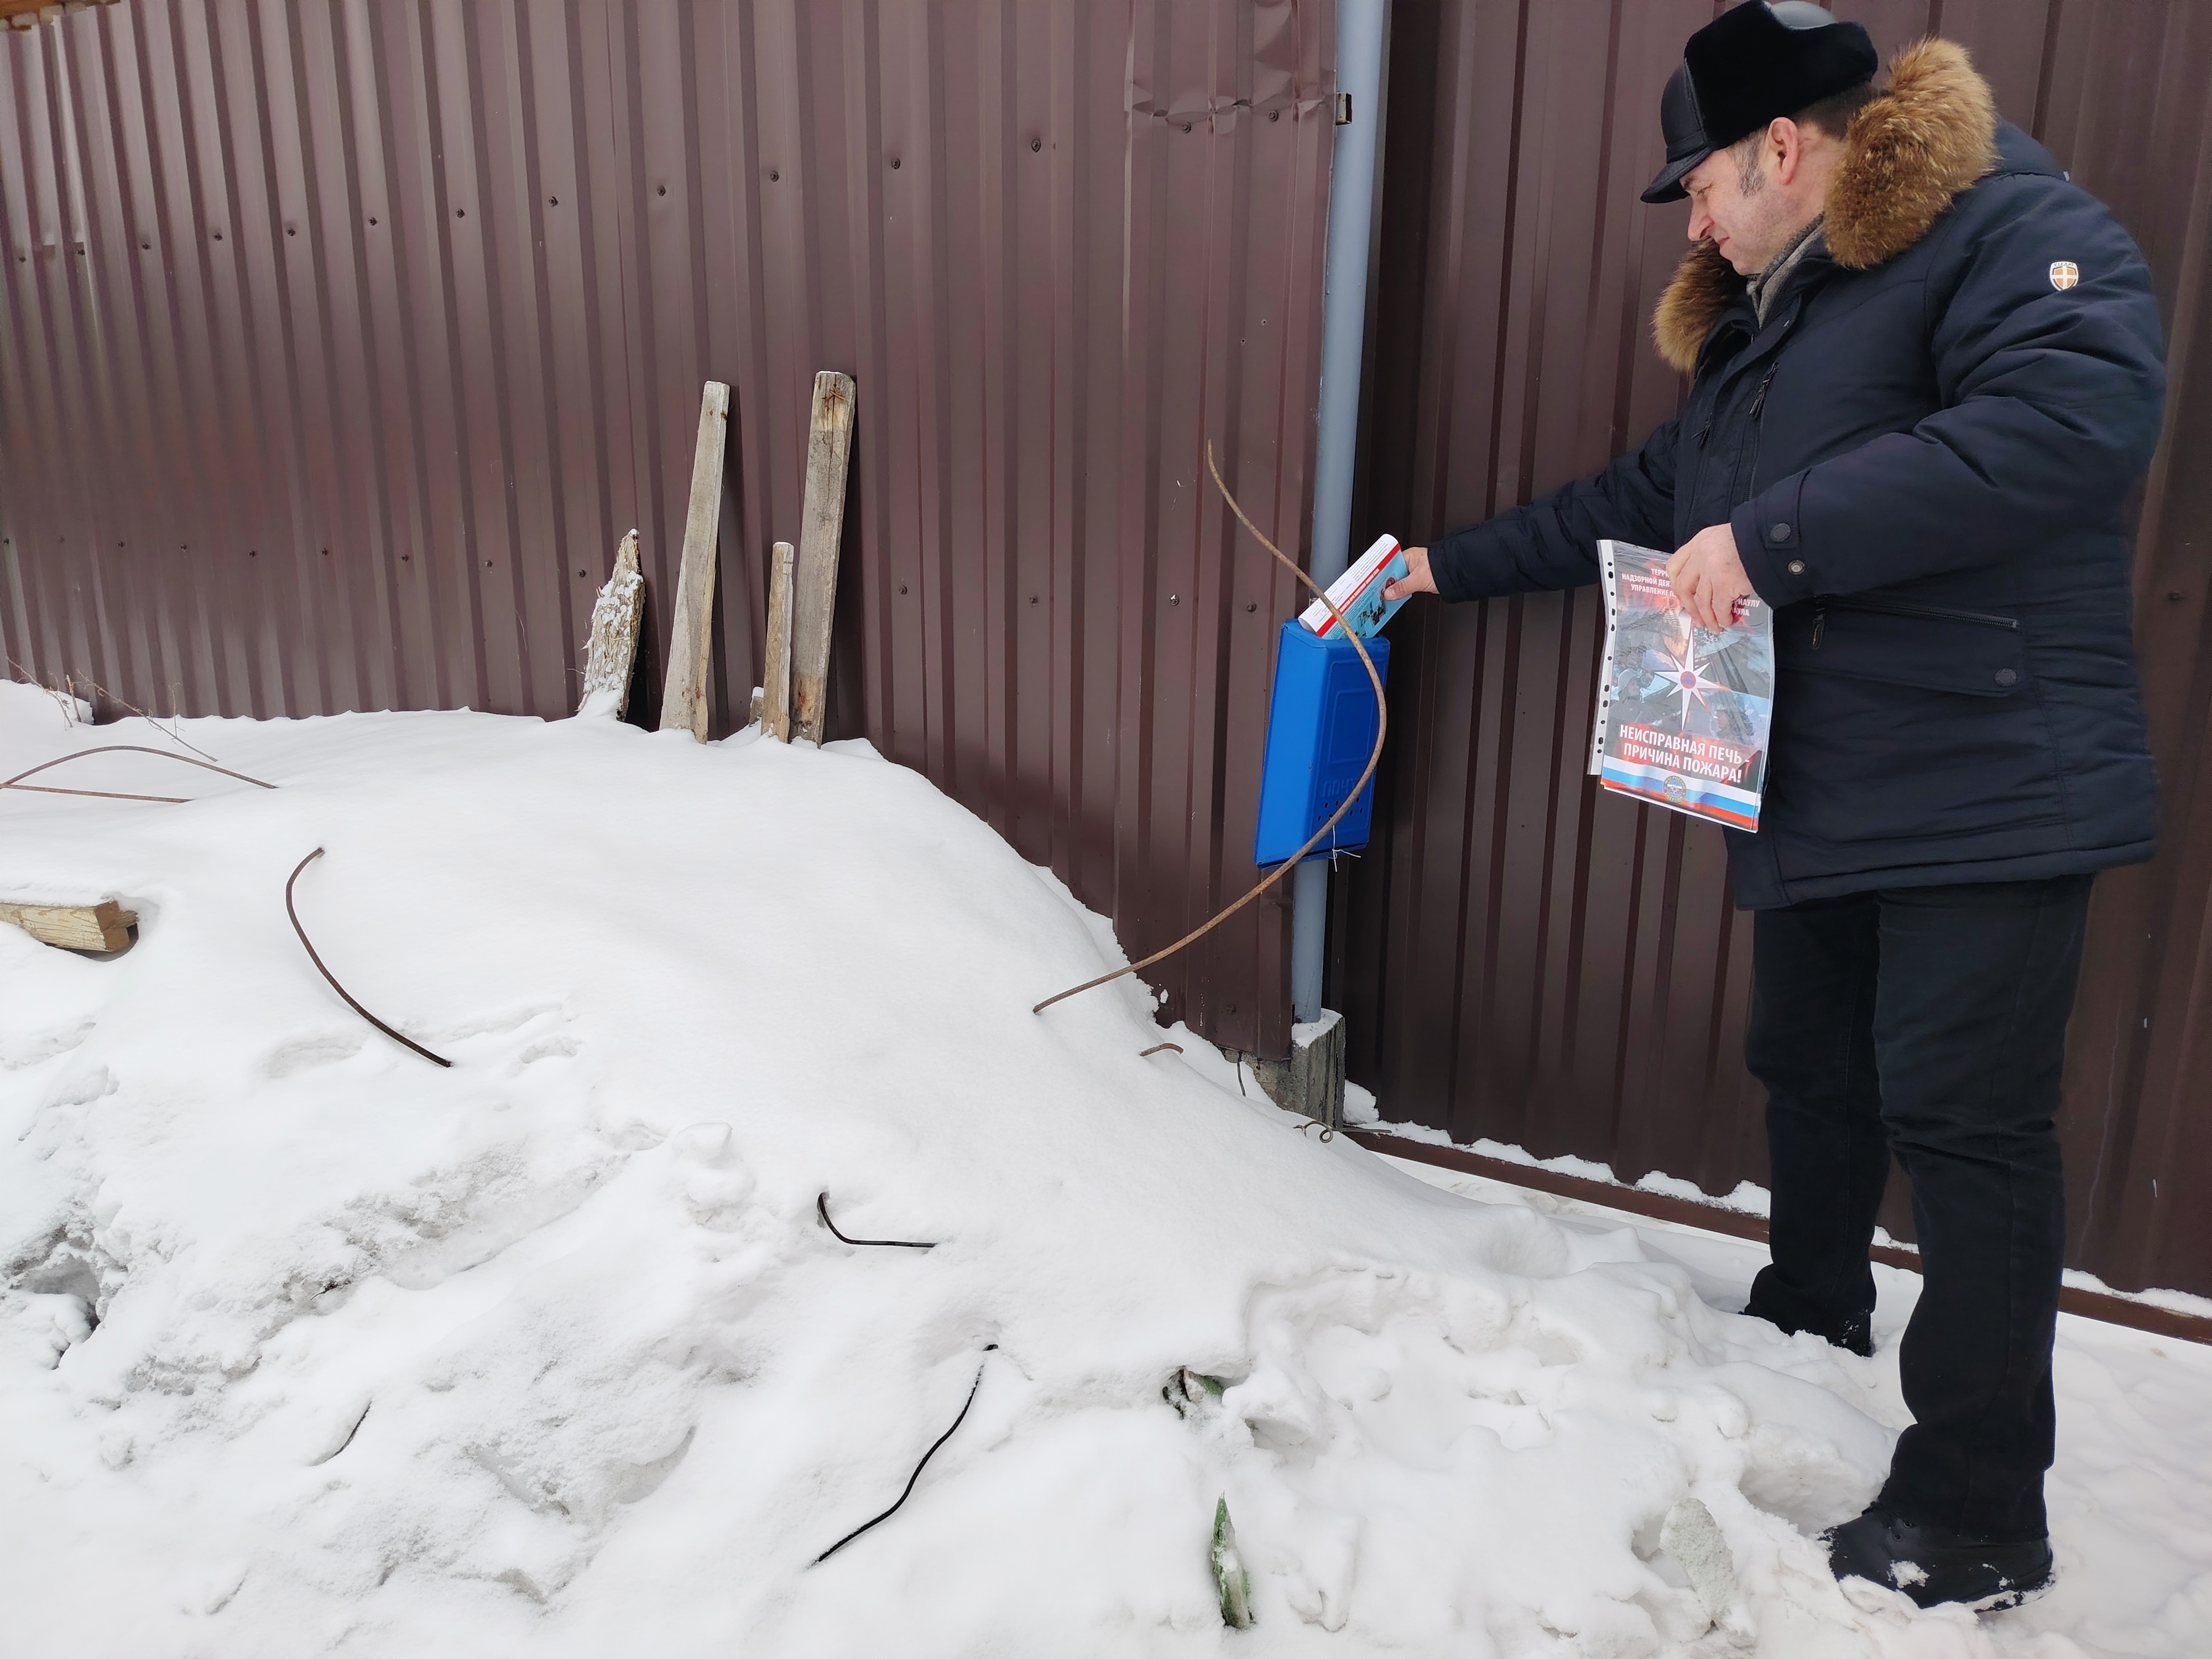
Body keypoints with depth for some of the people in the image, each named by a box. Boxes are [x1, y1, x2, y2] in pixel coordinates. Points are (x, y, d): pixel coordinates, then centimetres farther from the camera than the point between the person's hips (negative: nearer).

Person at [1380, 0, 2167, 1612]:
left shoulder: (2006, 228, -9)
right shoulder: (1766, 319, 20)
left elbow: (2076, 419, -27)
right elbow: (1645, 501, 27)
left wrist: (1772, 536, -26)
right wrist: (1453, 567, 28)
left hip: (1984, 791, -9)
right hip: (1818, 797, 9)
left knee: (1967, 1121, -6)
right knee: (1812, 1075, 18)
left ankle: (1976, 1519, 5)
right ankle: (1810, 1330, 39)